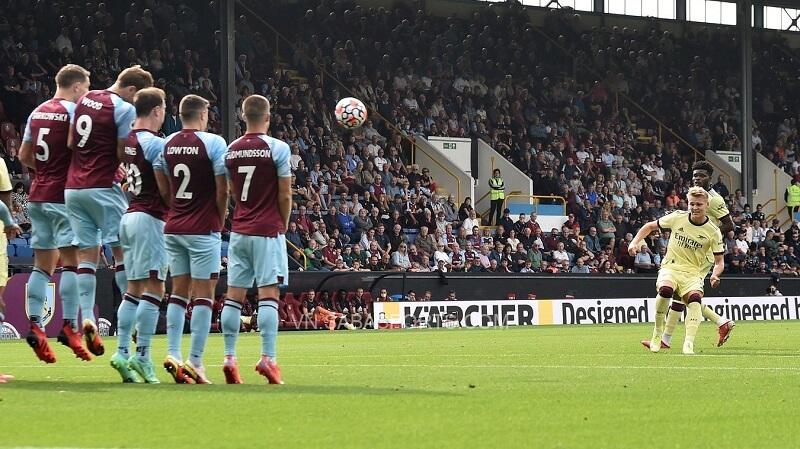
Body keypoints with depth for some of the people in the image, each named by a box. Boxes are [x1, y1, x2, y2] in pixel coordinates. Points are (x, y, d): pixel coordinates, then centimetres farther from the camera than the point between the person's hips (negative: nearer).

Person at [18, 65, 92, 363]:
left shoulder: (37, 112, 13)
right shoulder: (74, 111, -9)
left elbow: (24, 156, 18)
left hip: (37, 195, 7)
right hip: (64, 195, -7)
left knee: (43, 264, 9)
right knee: (71, 261, -3)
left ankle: (34, 325, 1)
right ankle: (69, 326, -7)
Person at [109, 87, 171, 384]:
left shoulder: (127, 140, 10)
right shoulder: (155, 144, -13)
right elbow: (166, 190, -12)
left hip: (130, 215, 8)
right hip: (150, 218, -8)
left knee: (134, 287, 11)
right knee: (154, 288, -6)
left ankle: (122, 351, 7)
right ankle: (142, 355, -10)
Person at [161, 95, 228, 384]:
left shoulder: (167, 144, 7)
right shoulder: (213, 143, -9)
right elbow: (222, 189, -10)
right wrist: (221, 220, 4)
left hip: (173, 228, 5)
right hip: (204, 230, -5)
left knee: (179, 291, 11)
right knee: (204, 294, -2)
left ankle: (173, 353, 3)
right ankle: (195, 361, -7)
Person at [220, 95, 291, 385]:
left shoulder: (230, 150, 7)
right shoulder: (278, 148, -7)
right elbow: (284, 195, -5)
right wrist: (284, 225, 10)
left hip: (239, 231, 4)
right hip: (268, 231, -4)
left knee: (234, 294, 5)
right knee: (268, 293, -6)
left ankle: (229, 358, 3)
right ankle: (268, 358, -13)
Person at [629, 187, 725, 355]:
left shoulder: (713, 232, -4)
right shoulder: (678, 218, -1)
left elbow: (719, 262, 2)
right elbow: (650, 226, 13)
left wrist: (715, 275, -20)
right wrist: (635, 242, -2)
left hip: (693, 273, 0)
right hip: (671, 267, 0)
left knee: (695, 298, -31)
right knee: (665, 290, -33)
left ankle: (689, 344, -37)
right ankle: (657, 335, -16)